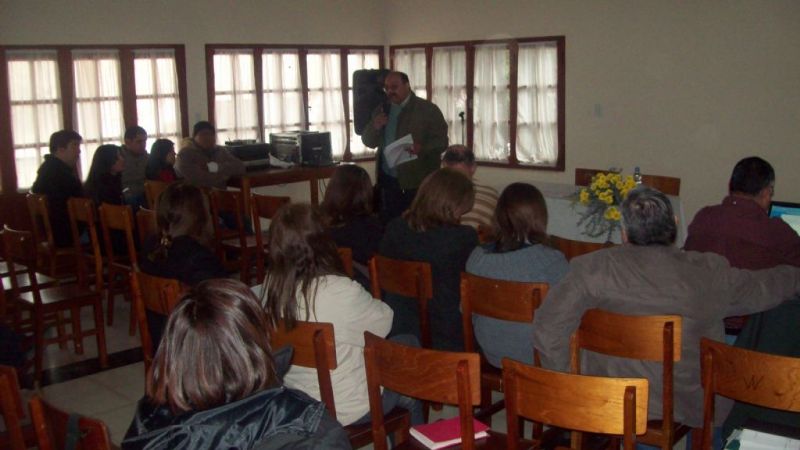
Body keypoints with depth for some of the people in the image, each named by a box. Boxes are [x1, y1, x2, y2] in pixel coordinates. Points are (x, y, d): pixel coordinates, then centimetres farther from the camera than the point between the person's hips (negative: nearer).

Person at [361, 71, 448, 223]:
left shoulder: (428, 110, -2)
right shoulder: (381, 110, 13)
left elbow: (441, 141, -5)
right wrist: (375, 126, -6)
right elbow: (369, 142, 16)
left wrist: (422, 148, -25)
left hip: (418, 183, -4)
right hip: (388, 181, 4)